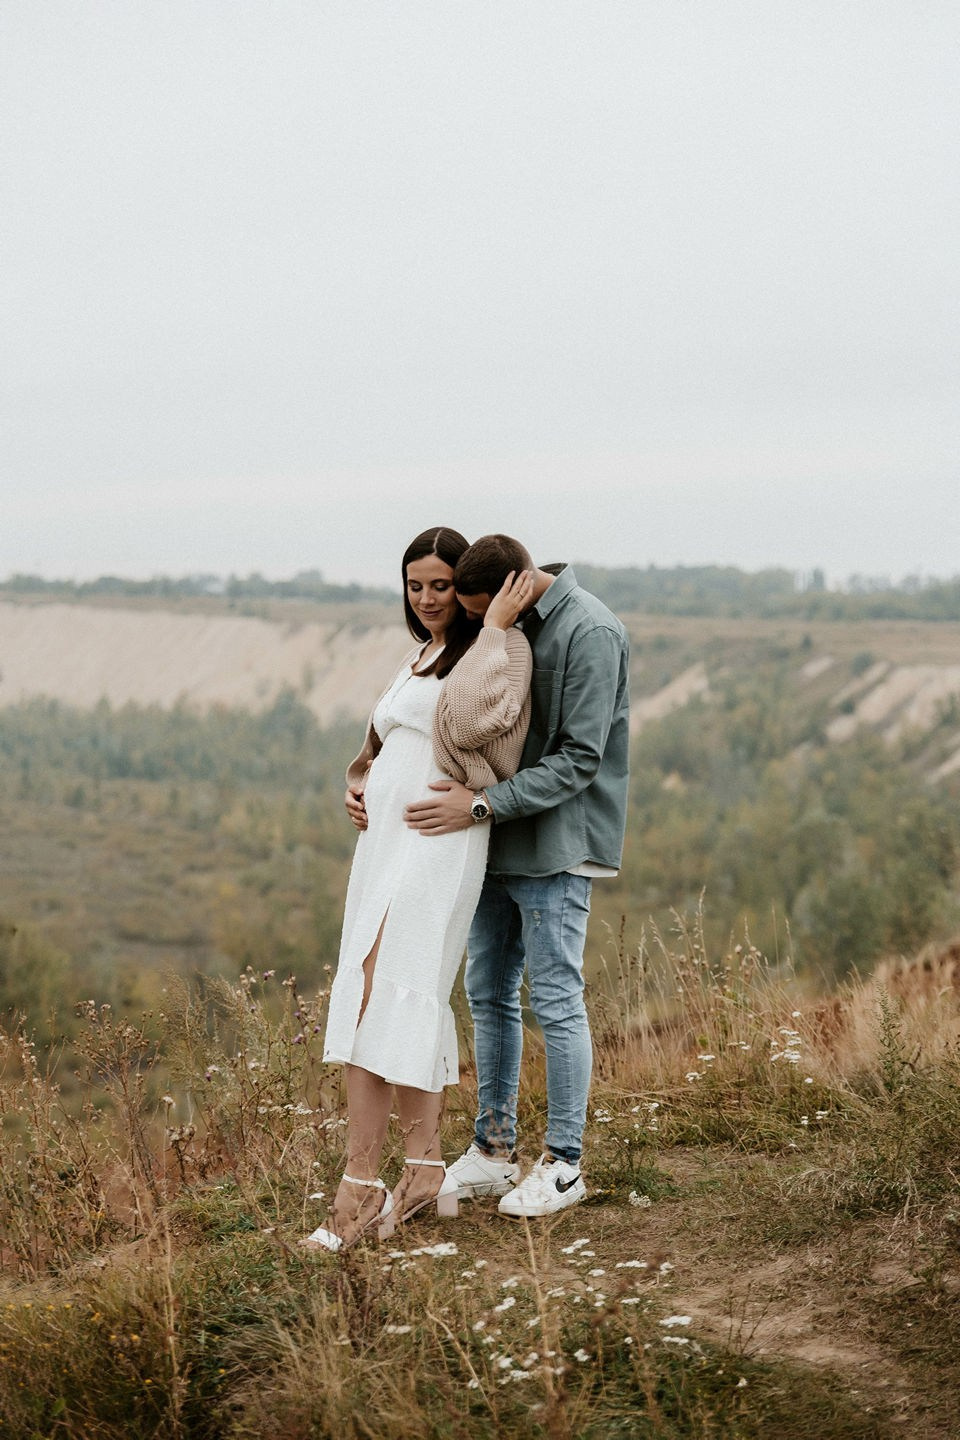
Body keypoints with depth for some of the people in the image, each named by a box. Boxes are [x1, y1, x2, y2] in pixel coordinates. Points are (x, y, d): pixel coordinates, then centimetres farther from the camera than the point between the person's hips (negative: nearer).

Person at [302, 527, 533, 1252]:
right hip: (387, 840, 9)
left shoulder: (498, 653, -4)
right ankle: (427, 1172, 14)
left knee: (373, 1006, -14)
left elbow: (466, 722, -24)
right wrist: (358, 784, 10)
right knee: (413, 1009, 8)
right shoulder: (420, 656, 21)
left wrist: (494, 627, -18)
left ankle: (360, 1187, -13)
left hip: (436, 845, -9)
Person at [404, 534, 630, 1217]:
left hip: (558, 844, -8)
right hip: (499, 842, 8)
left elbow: (579, 760, -20)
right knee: (488, 993, 12)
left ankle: (564, 1164, 9)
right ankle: (494, 1149, 23)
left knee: (555, 1001, -2)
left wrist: (481, 803, -25)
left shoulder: (591, 633, -17)